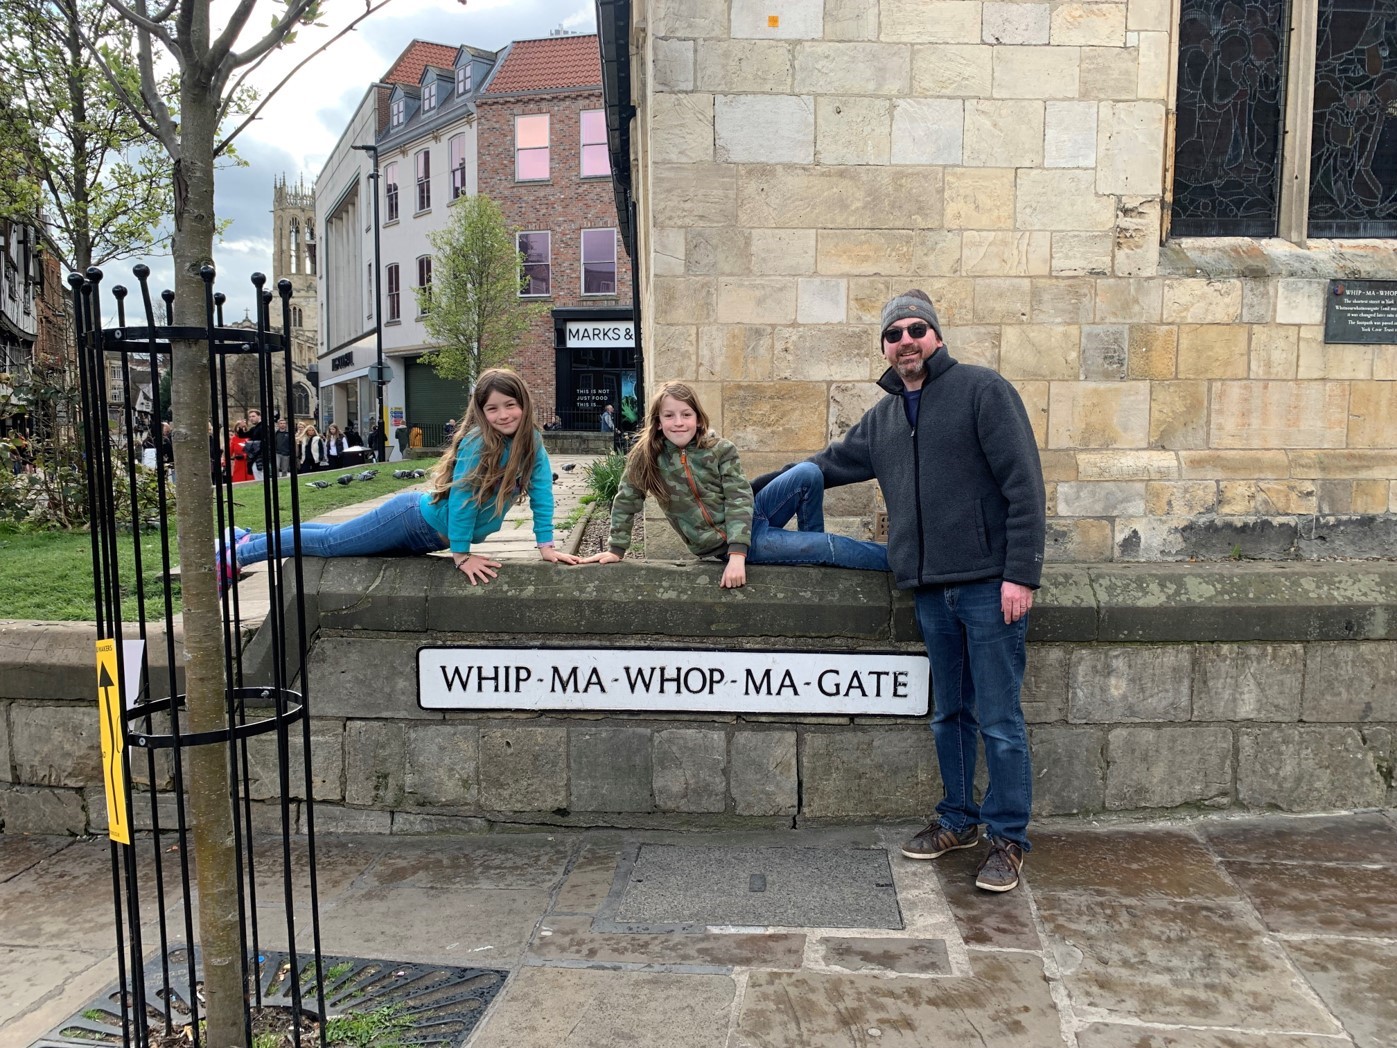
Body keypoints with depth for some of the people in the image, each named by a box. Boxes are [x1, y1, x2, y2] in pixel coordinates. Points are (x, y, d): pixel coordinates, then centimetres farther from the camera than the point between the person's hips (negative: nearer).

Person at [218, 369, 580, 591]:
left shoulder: (532, 443, -9)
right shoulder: (477, 442, -28)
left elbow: (541, 492, -6)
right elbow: (461, 497, -26)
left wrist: (546, 546, -12)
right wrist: (461, 555, -21)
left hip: (431, 535, 6)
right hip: (413, 519, -6)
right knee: (327, 541, 5)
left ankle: (246, 540, 39)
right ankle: (235, 555, 24)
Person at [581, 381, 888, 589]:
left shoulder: (720, 450, -8)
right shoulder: (646, 457, -9)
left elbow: (739, 501, -15)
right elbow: (625, 503, 2)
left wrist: (738, 554, -26)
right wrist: (617, 550, 0)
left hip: (748, 518, 3)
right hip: (722, 543, -3)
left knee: (809, 474, -19)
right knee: (828, 547, -12)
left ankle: (810, 549, 2)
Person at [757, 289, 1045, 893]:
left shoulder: (981, 389, -5)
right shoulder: (882, 418, 15)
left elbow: (1024, 485, -10)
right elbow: (829, 465, 29)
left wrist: (1021, 573, -15)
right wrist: (753, 488, 30)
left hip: (989, 585, -6)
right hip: (931, 590, 6)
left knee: (998, 719, 0)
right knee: (948, 714, 15)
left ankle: (1009, 838, 13)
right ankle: (959, 820, 30)